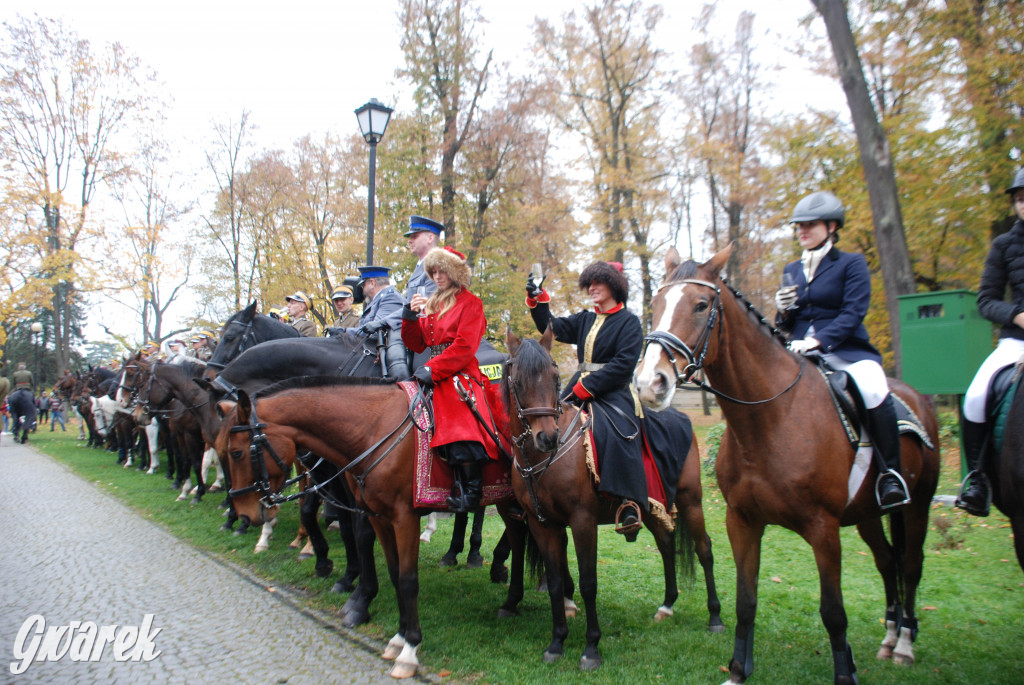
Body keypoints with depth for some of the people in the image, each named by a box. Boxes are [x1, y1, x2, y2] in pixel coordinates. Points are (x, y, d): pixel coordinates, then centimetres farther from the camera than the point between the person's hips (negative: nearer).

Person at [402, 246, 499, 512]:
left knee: (460, 430, -22)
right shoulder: (430, 305, 19)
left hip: (460, 375, -7)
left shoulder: (470, 303, 0)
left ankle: (470, 490, -10)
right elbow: (416, 344, 16)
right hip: (434, 375, 7)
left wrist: (433, 370, -18)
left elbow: (464, 347, -12)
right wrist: (410, 316, 1)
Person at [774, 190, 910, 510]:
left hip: (846, 351, -5)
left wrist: (818, 340, -24)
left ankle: (890, 474, -15)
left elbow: (853, 313, -10)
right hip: (800, 354, 5)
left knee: (874, 391, -33)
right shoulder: (792, 270, 17)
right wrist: (783, 310, -4)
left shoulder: (851, 263, 3)